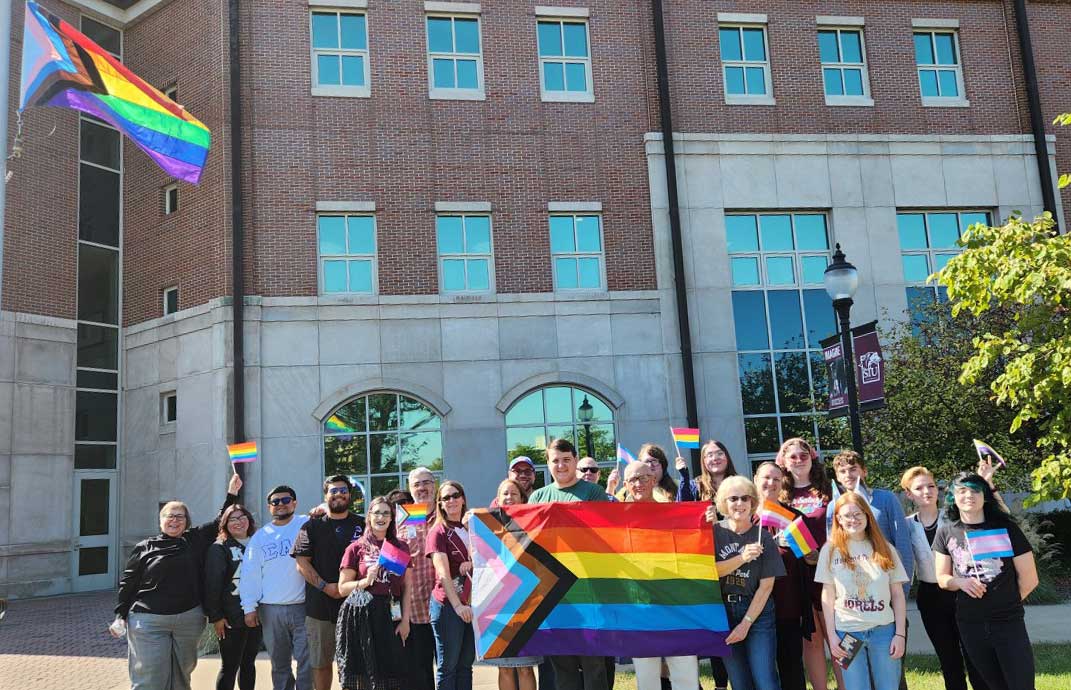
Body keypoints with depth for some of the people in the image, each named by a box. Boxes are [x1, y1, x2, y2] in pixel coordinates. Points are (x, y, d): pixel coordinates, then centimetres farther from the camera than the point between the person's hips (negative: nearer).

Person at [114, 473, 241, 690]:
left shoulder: (195, 540, 7)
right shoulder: (144, 547, 4)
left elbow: (220, 522, 11)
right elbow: (128, 582, 6)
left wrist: (232, 493, 6)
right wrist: (120, 615, 2)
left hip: (189, 620, 2)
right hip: (149, 621, -2)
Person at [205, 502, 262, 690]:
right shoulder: (219, 548, -4)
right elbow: (212, 584, -9)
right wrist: (215, 616, -13)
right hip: (232, 618, -5)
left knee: (248, 663, 13)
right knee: (229, 667, -1)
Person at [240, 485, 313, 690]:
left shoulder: (306, 525, 1)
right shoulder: (260, 536, 10)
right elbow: (250, 574, 8)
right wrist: (249, 607, 2)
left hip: (303, 606, -3)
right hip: (271, 610, 3)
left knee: (307, 661, -3)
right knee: (279, 664, 14)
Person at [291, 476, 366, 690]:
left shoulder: (362, 525, 9)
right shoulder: (312, 526, 8)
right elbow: (302, 563, 2)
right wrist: (325, 586, -10)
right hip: (320, 605, 0)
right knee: (320, 663, 7)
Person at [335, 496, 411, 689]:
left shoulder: (401, 547, 12)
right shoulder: (356, 548, 5)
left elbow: (406, 587, 10)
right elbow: (342, 588, 3)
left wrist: (405, 619, 2)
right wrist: (366, 581, -13)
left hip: (391, 617, 2)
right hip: (362, 618, -2)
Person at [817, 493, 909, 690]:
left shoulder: (885, 549, 4)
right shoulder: (830, 550, 0)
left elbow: (898, 594, 5)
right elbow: (827, 596, 2)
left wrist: (900, 633, -1)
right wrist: (832, 635, -3)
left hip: (884, 630, 1)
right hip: (847, 632, -1)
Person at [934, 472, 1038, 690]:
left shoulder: (1006, 527, -7)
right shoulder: (946, 532, 1)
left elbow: (1029, 579, -1)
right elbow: (942, 578, 6)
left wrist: (1007, 603, 9)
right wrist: (961, 582, -14)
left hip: (1009, 622, -2)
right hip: (969, 625, 2)